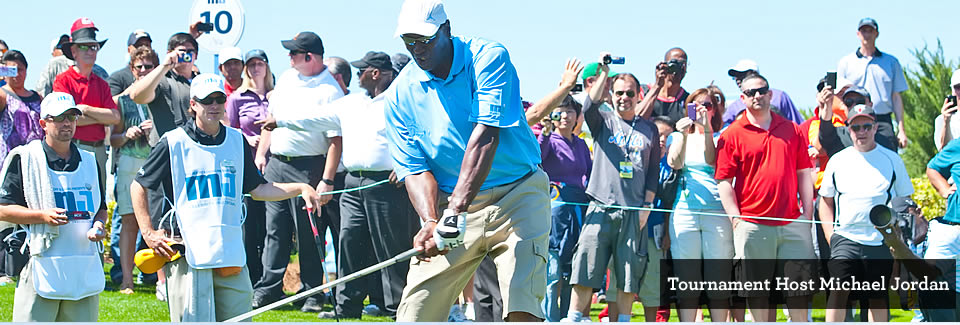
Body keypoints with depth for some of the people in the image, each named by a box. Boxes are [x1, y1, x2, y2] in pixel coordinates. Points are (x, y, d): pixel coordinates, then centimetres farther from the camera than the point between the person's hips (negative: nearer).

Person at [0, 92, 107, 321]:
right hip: (41, 267, -5)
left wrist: (98, 225, 1)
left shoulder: (89, 162, 17)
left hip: (85, 270, 5)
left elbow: (101, 209, 25)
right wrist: (43, 216, -17)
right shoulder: (23, 159, 0)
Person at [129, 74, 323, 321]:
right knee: (193, 319, -8)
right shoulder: (174, 143, 0)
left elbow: (256, 189, 20)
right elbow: (138, 186, 7)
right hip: (188, 253, -4)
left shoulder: (236, 141, 14)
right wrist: (148, 233, -3)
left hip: (230, 252, 4)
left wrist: (300, 188, 8)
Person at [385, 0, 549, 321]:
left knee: (521, 309, -19)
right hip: (448, 203, 3)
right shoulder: (400, 95, -1)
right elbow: (415, 170, -3)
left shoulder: (487, 58, -12)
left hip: (516, 195, -3)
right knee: (414, 314, -5)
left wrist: (456, 210, -32)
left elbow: (486, 135, -23)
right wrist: (431, 222, -24)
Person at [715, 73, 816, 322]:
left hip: (792, 223, 2)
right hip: (753, 224, -2)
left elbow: (804, 174, 14)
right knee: (758, 291, 2)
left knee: (799, 283, 0)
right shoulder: (732, 135, 2)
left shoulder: (792, 130, 12)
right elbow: (724, 181, -1)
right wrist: (736, 221, -9)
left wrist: (807, 213, 5)